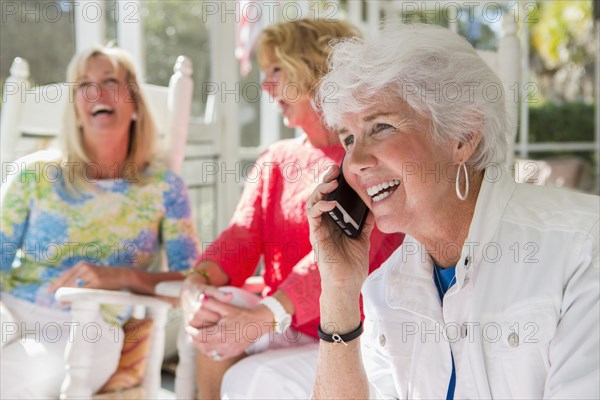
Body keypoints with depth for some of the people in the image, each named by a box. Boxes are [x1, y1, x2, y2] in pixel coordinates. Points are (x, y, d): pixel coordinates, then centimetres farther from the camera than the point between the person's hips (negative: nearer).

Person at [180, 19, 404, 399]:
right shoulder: (274, 161, 12)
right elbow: (243, 236, -3)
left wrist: (263, 318, -34)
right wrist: (199, 281, -25)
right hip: (290, 332, 5)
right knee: (216, 307, -22)